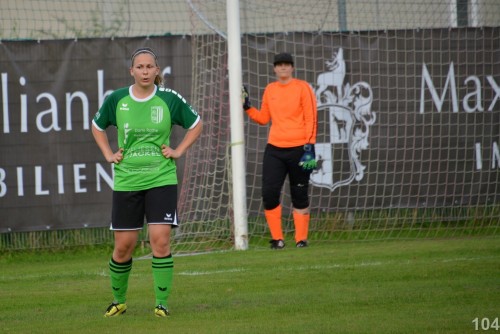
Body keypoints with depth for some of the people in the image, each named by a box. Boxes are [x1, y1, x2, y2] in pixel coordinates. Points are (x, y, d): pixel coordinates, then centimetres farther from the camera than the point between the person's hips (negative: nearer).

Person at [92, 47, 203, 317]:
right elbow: (97, 126, 19)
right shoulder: (116, 99, -1)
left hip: (161, 180, -1)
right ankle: (118, 300, 25)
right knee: (123, 246, 5)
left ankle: (162, 303, -3)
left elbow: (195, 125, 13)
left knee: (160, 241, -11)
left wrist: (178, 151, 4)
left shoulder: (169, 99, -3)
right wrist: (108, 155, 8)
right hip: (126, 181, 1)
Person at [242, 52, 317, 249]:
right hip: (274, 149, 4)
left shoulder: (302, 87, -2)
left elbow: (311, 119, -6)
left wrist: (309, 145, -13)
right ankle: (277, 239, 3)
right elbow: (263, 119, 18)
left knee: (299, 196, 3)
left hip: (298, 149, -4)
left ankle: (301, 239, 11)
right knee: (269, 194, -7)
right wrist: (247, 107, 4)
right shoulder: (270, 90, 11)